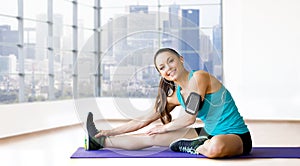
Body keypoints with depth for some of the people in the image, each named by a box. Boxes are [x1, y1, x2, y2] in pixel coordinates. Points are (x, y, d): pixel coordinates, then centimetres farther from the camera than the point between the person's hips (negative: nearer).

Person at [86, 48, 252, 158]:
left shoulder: (199, 76, -18)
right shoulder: (175, 96, 4)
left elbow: (189, 118, -20)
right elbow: (143, 121, 10)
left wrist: (164, 128, -3)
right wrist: (112, 131, 10)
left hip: (236, 136, -6)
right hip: (210, 134, 6)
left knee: (216, 147, -43)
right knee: (153, 137, 4)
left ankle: (189, 148, -11)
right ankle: (100, 141, 16)